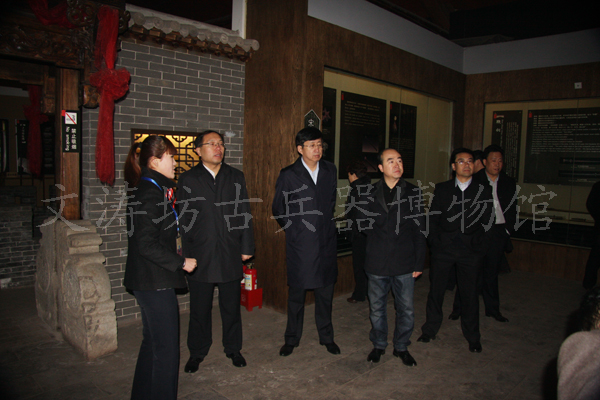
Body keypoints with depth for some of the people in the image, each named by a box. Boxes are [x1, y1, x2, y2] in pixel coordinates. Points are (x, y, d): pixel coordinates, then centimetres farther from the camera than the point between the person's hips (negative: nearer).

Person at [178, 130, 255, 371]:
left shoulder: (236, 177, 8)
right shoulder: (188, 180, 2)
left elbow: (245, 214, 7)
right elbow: (183, 219, 1)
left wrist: (247, 247, 3)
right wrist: (186, 254, -3)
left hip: (230, 256, 2)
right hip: (200, 257, -1)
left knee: (231, 306, 13)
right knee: (200, 308, 10)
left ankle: (233, 348, 31)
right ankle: (197, 352, 29)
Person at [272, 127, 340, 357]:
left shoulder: (330, 171, 6)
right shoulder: (288, 175, -5)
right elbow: (278, 209, 5)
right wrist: (293, 228, 4)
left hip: (326, 242, 3)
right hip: (300, 243, -3)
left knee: (325, 292, 13)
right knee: (296, 294, 8)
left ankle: (326, 336, 30)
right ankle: (292, 339, 25)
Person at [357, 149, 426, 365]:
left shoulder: (413, 192, 2)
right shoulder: (369, 194, 2)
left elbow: (419, 231, 2)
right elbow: (364, 226, 0)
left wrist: (419, 262, 0)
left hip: (405, 262, 0)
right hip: (377, 263, 0)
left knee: (406, 309, 10)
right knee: (377, 307, 13)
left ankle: (401, 347, 31)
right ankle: (379, 345, 34)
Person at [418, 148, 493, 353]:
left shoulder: (484, 190, 6)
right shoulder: (441, 189, 7)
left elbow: (486, 221, 3)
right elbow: (432, 218, 5)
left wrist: (474, 241, -5)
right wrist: (436, 241, -3)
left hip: (470, 251, 0)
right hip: (443, 249, 1)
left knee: (469, 293, 8)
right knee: (436, 290, 7)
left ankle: (472, 337, 25)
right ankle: (430, 330, 24)